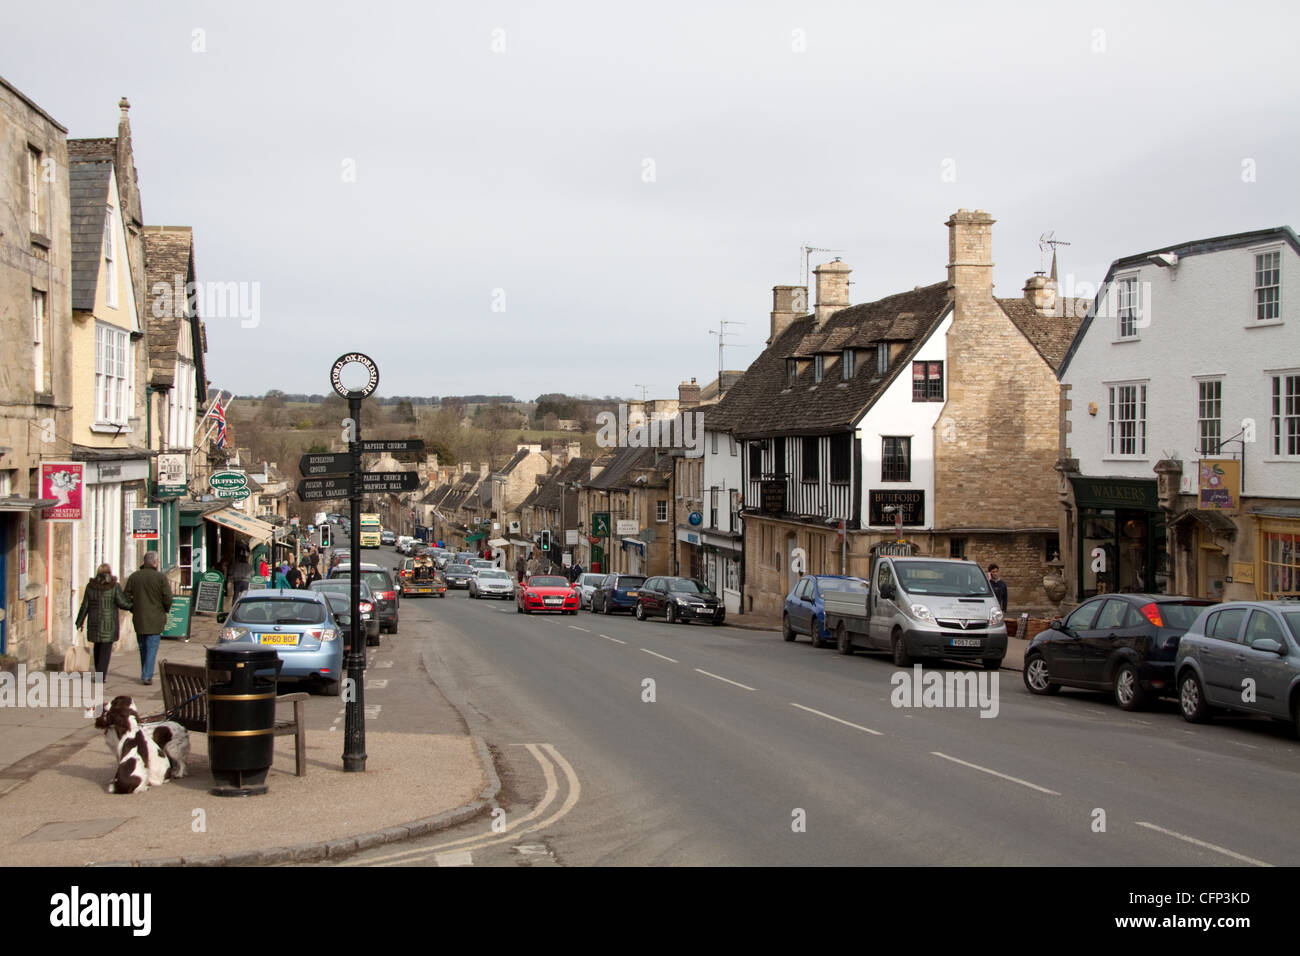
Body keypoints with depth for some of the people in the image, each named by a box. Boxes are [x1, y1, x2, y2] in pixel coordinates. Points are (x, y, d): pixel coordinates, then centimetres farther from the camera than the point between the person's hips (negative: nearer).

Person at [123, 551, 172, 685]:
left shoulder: (134, 577, 1)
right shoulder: (161, 577, -10)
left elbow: (126, 597, 1)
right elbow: (167, 598, -12)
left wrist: (134, 609, 15)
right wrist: (166, 609, 7)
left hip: (138, 619, 4)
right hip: (155, 619, -4)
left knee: (143, 648, 16)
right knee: (152, 648, 0)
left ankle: (145, 674, 22)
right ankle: (147, 676, -7)